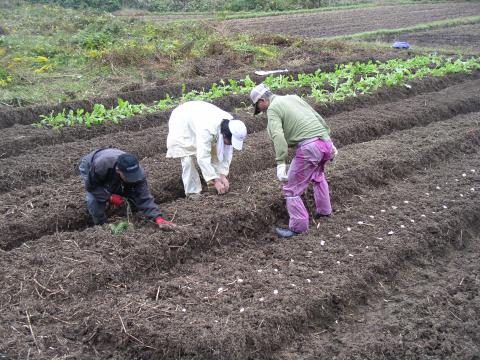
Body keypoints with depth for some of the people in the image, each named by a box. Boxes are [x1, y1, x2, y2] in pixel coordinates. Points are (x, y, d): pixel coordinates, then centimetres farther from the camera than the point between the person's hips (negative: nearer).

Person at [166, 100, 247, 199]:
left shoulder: (231, 125, -24)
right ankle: (192, 192, -6)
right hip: (181, 121, -6)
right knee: (187, 158, -16)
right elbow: (202, 158, -44)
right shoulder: (207, 129, -44)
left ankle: (216, 186, 8)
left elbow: (226, 153, -15)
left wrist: (223, 175, -21)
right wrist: (215, 181, -42)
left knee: (214, 151, -2)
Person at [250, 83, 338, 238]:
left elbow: (278, 137, -17)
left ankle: (298, 227, 10)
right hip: (325, 143, 9)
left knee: (292, 189, 4)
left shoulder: (272, 109, 0)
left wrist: (281, 164, -21)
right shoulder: (294, 98, 22)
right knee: (318, 176, 35)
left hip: (308, 148, -9)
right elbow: (320, 119, 23)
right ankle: (324, 210, 46)